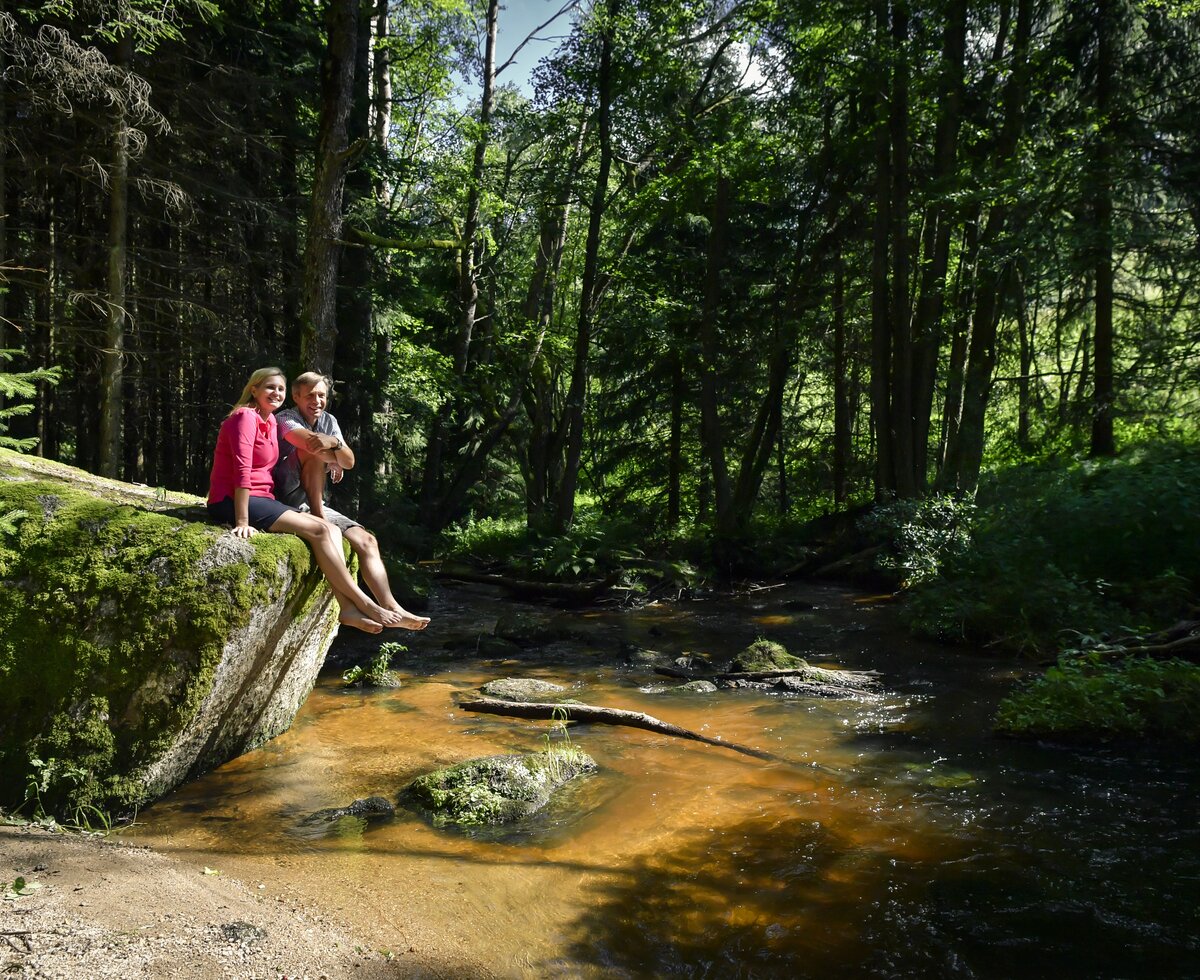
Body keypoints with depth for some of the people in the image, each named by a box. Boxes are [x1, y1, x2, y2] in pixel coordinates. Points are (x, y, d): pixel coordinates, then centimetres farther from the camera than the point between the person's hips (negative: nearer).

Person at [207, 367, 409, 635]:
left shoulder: (271, 422, 17)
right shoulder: (245, 417, -10)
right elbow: (242, 471, -18)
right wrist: (242, 522, -24)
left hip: (261, 500, 9)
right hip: (232, 502, -9)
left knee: (331, 530, -8)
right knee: (319, 531, -18)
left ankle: (347, 609, -21)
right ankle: (365, 604, -14)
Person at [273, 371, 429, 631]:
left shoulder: (329, 421, 10)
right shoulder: (286, 419, -10)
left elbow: (349, 462, -6)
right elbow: (311, 442, -33)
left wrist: (335, 442, -27)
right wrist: (334, 461, -16)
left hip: (315, 505, 6)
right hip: (289, 501, -6)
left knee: (366, 541, -6)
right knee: (314, 453, -26)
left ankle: (392, 609, -9)